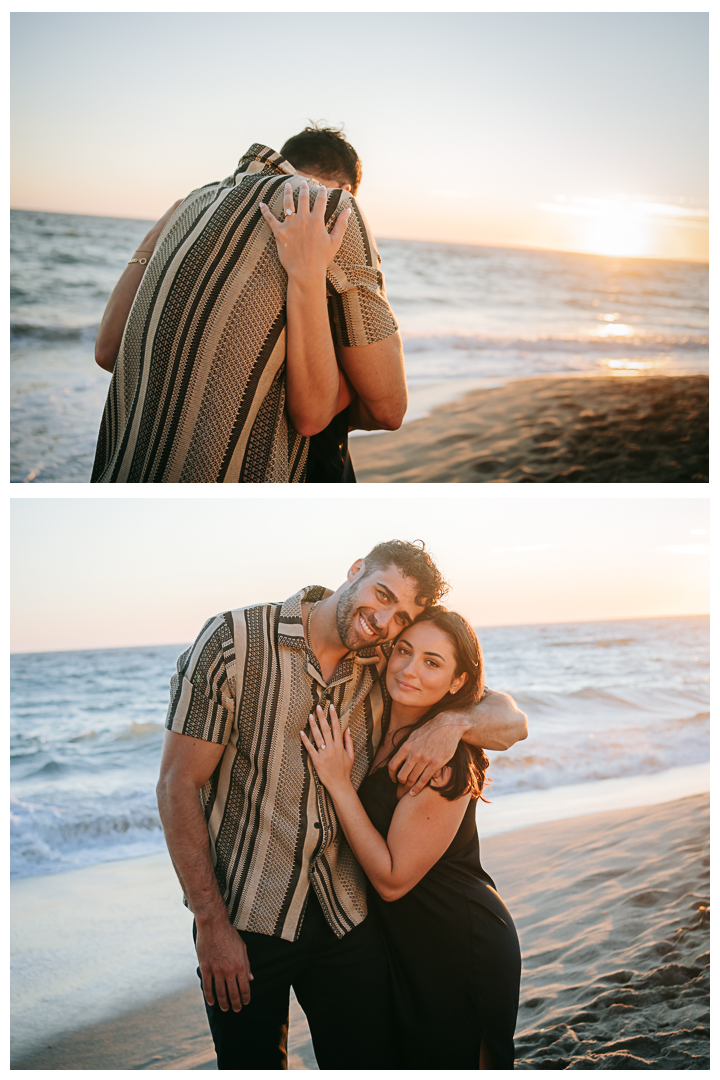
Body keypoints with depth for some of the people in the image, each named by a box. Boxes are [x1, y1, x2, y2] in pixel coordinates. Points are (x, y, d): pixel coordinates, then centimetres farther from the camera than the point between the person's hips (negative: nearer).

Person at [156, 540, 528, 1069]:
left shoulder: (385, 669, 0)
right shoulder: (234, 641, -13)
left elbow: (513, 721, 5)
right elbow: (178, 785, -12)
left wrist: (454, 721, -19)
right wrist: (211, 925, -15)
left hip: (348, 919, 4)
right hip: (243, 920, -3)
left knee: (371, 1063, 9)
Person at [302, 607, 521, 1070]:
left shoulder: (441, 761, -27)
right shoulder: (381, 727, -3)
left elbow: (392, 879, -24)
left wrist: (339, 783, -25)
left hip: (462, 952, -8)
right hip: (406, 944, 8)